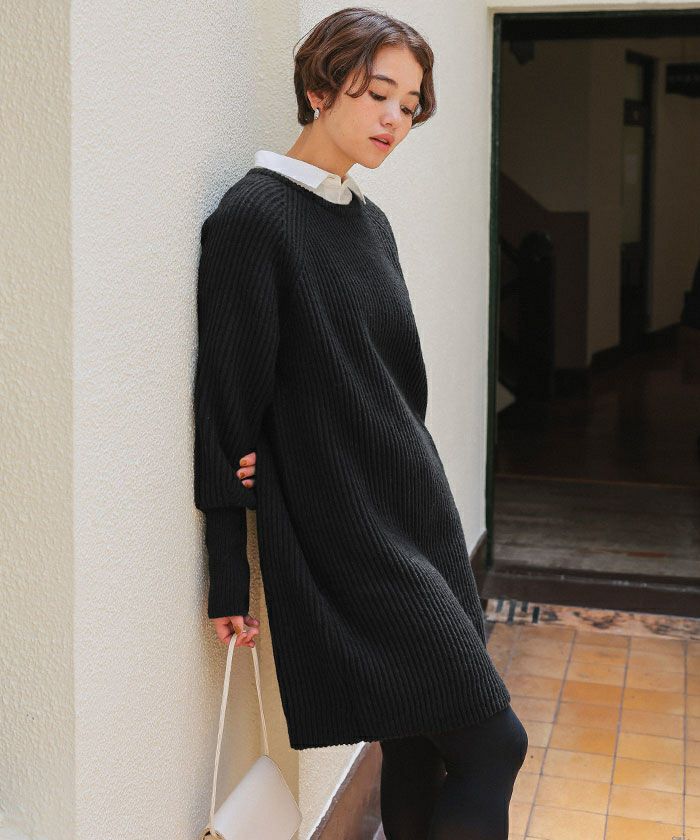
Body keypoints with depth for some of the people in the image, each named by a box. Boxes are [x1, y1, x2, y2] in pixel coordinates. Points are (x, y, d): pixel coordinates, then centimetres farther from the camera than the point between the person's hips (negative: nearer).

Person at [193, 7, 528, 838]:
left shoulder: (369, 219, 11)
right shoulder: (254, 215, -12)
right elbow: (228, 404, -14)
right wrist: (230, 579, -12)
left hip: (420, 514, 7)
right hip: (346, 539, -7)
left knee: (419, 754, 12)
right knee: (492, 744, -5)